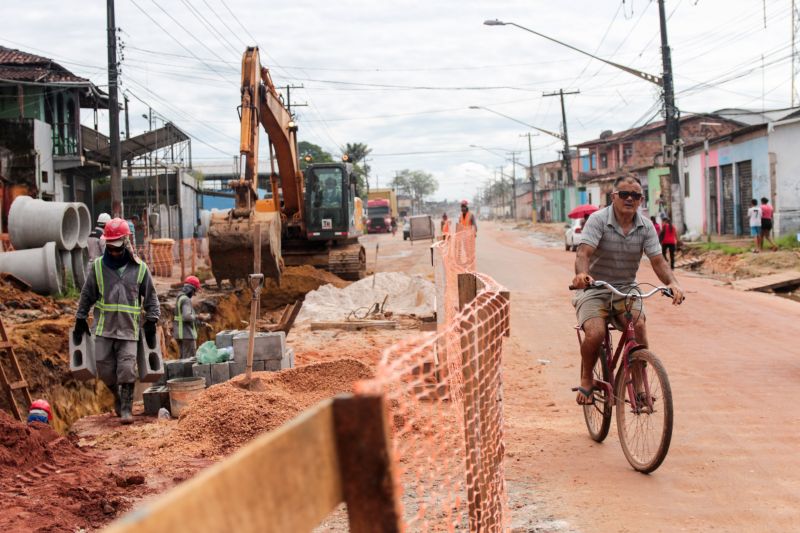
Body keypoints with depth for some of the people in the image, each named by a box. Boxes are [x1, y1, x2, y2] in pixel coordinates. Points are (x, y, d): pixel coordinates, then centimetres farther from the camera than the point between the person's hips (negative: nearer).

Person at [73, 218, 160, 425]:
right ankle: (117, 395, 28)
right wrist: (80, 320, 10)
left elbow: (150, 297, 8)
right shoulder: (98, 266, 4)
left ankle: (126, 408, 3)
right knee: (105, 369, 2)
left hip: (129, 329, -1)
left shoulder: (139, 268, 2)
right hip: (104, 328, 2)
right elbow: (87, 295, 11)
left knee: (127, 370, -7)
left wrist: (151, 322, 2)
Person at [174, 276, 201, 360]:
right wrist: (195, 317, -9)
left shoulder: (180, 298, 15)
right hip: (187, 334, -10)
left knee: (184, 358, 15)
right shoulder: (186, 300, -16)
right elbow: (186, 317, -29)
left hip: (180, 334, 10)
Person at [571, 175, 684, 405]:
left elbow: (657, 260, -8)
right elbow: (584, 252, -24)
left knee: (638, 326, -26)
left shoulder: (645, 227, 0)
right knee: (595, 333, -26)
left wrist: (672, 282, -28)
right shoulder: (598, 220, -11)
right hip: (594, 289, -3)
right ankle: (586, 379, 3)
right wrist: (581, 274, -46)